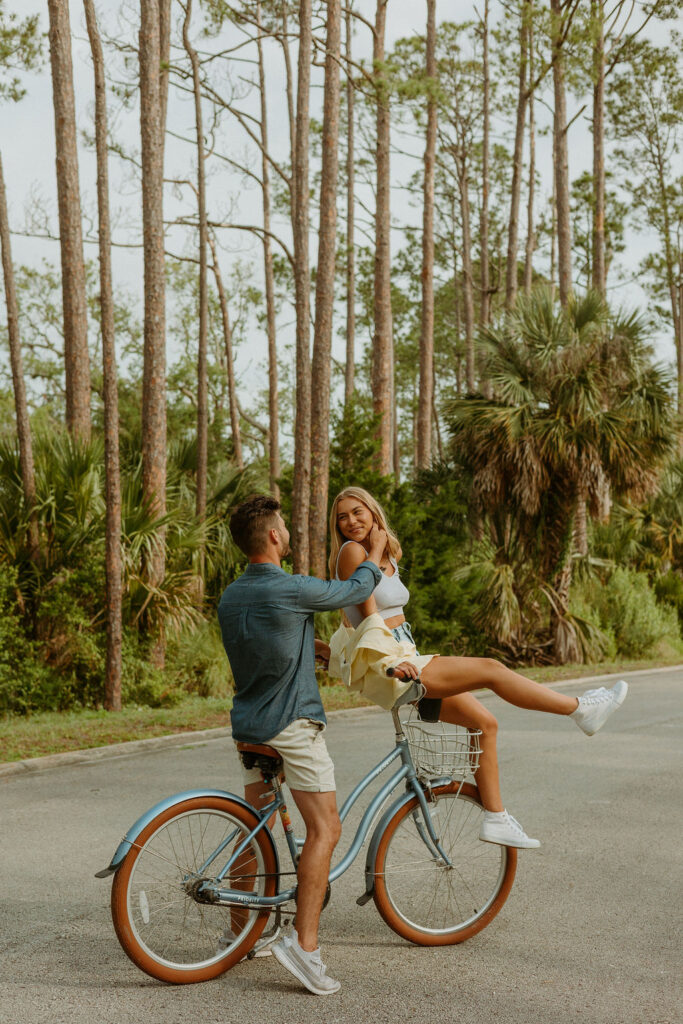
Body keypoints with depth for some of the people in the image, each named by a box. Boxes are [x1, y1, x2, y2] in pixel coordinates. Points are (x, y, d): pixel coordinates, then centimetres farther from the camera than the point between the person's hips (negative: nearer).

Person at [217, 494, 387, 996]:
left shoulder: (230, 596, 7)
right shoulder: (292, 590, -17)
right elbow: (357, 589, -2)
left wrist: (315, 646, 28)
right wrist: (375, 550, 14)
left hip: (248, 724, 8)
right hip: (292, 724, -8)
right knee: (324, 828, -6)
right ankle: (304, 942, -14)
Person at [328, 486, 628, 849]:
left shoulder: (387, 557, 17)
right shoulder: (351, 551, -9)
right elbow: (368, 611, -15)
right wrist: (394, 663, -21)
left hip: (403, 662, 9)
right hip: (383, 667, -9)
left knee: (484, 721, 9)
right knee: (490, 669, -12)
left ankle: (495, 819, 16)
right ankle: (583, 709, -2)